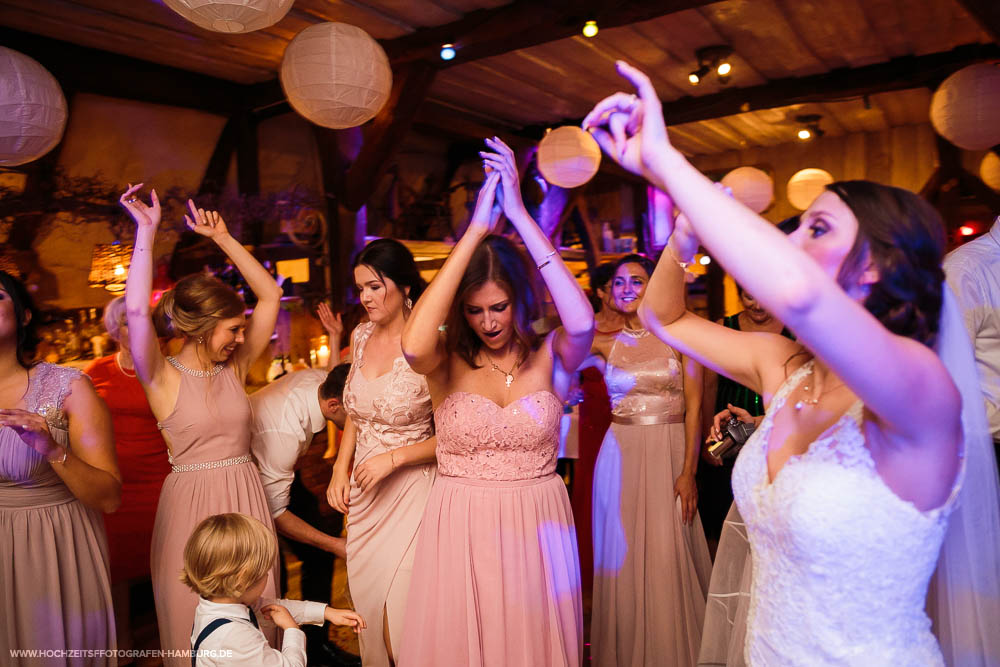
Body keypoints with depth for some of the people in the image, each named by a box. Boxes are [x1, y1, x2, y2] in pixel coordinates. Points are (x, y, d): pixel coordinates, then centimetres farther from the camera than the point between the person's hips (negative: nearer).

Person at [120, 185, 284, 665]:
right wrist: (146, 230, -18)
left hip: (245, 498, 4)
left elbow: (270, 296, 3)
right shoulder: (163, 378, -8)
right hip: (191, 501, -4)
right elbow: (137, 309, -24)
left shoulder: (235, 368, 4)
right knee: (196, 626, 10)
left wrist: (223, 238, 1)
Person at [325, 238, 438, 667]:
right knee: (365, 599, 19)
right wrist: (340, 470, 4)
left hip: (411, 487, -6)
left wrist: (393, 458, -18)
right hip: (363, 489, 6)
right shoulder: (361, 336, 4)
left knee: (398, 610, 2)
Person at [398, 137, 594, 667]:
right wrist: (475, 231, -26)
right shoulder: (449, 362, -7)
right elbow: (413, 345, -30)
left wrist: (520, 215, -24)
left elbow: (582, 322, -29)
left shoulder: (549, 356, -7)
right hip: (459, 531, 0)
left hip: (536, 528, 1)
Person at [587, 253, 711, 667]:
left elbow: (694, 407, -3)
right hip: (619, 457, 2)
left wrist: (688, 472, -9)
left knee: (668, 558, 4)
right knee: (624, 556, 10)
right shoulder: (605, 342, 4)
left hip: (669, 455, -1)